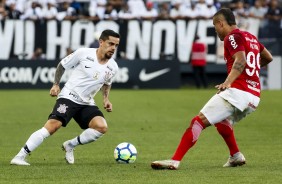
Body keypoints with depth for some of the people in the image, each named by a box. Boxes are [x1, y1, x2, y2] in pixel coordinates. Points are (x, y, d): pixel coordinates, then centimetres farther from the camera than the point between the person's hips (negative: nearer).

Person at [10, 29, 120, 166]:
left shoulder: (113, 67, 4)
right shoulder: (83, 53, -9)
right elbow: (62, 65, 5)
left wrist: (106, 99, 11)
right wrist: (56, 84, -3)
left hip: (87, 103, 5)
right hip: (69, 97, -5)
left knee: (102, 127, -20)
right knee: (53, 125, -25)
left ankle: (70, 145, 3)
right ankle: (20, 157, -24)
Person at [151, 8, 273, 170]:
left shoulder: (232, 37, -3)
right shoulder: (251, 37, 22)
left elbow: (240, 61, -19)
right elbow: (268, 58, 35)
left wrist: (228, 82, -31)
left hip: (237, 91, -9)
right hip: (254, 97, 9)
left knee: (199, 121, -13)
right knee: (221, 121, 34)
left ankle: (175, 161, -22)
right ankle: (236, 156, 28)